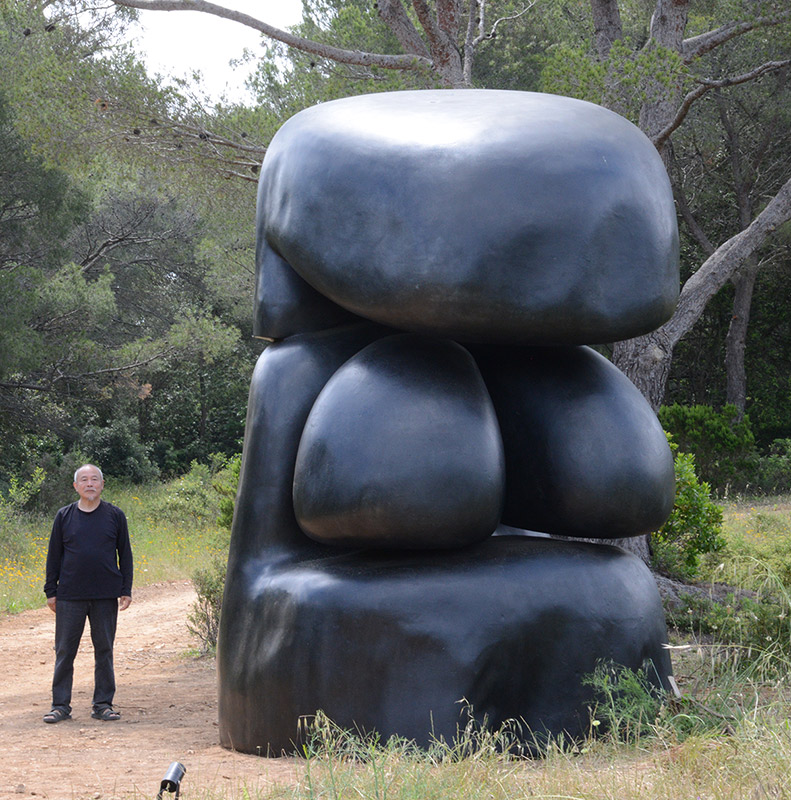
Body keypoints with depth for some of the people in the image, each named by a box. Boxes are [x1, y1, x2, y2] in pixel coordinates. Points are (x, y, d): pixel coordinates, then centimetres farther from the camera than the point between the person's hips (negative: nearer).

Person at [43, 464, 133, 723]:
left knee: (104, 650, 6)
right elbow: (54, 555, 9)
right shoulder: (64, 516, 5)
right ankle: (60, 705, 10)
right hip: (70, 596, 0)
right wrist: (51, 591, 5)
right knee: (64, 651, 3)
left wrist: (126, 590, 2)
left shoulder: (115, 515, 4)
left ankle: (103, 704, 14)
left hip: (106, 595, 0)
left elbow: (125, 554, 8)